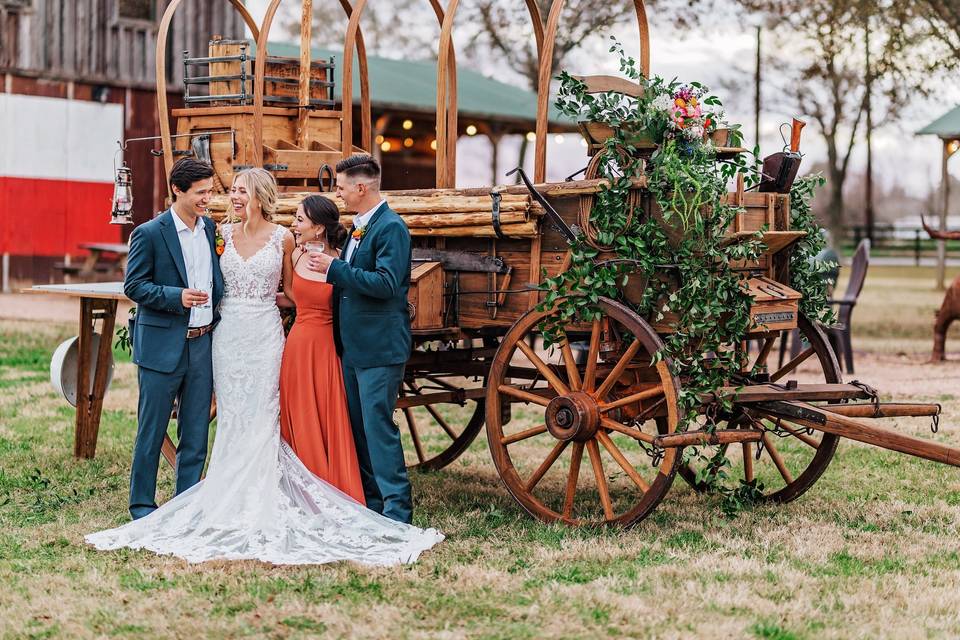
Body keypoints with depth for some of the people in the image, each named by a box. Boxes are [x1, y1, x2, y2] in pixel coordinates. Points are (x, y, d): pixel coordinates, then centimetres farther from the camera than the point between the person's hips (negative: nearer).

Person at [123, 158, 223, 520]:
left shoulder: (211, 228, 9)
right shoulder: (149, 233, -8)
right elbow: (133, 285, -8)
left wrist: (217, 317, 8)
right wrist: (177, 297, -20)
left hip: (203, 344, 6)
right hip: (162, 345, -5)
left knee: (196, 433, 9)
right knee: (151, 432, 3)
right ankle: (142, 505, 14)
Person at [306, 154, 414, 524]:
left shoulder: (390, 227, -14)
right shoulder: (358, 226, 15)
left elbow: (386, 284, -23)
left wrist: (334, 268, -20)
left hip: (379, 348, -10)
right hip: (353, 347, 10)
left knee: (378, 426, -9)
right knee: (358, 427, 13)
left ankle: (396, 510, -4)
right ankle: (369, 503, 21)